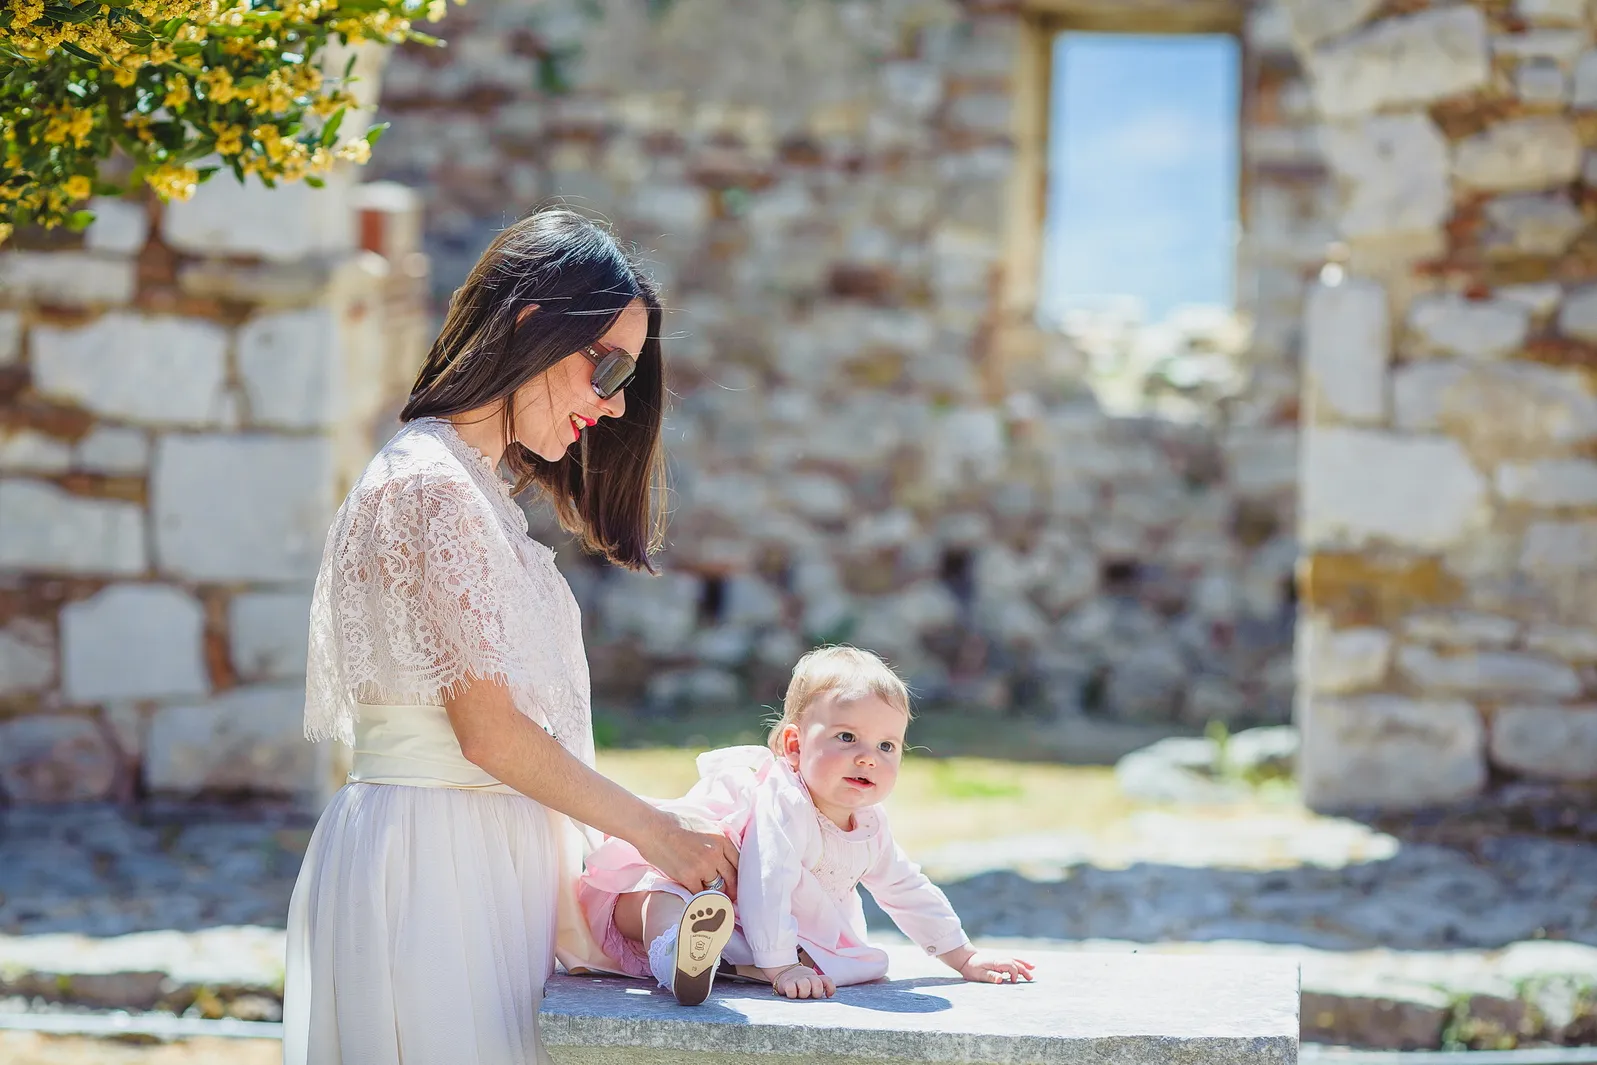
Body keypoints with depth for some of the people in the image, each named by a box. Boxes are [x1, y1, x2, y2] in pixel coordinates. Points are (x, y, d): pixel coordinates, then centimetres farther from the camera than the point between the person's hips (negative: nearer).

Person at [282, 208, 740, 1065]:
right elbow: (488, 730, -16)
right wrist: (654, 832, -9)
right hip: (431, 860, -10)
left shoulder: (472, 482, 17)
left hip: (483, 858, 10)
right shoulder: (432, 485, -14)